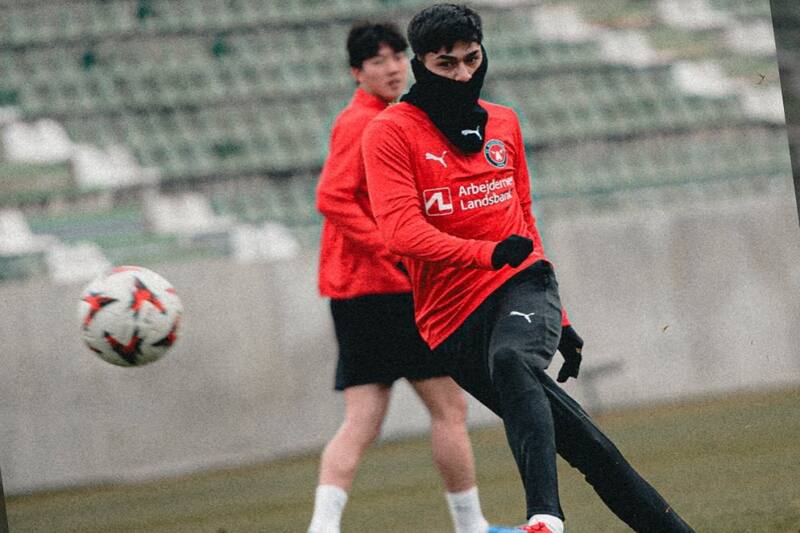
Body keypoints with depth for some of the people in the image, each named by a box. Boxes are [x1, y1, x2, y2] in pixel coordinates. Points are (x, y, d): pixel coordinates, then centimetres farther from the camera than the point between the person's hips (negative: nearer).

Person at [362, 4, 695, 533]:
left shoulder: (503, 123, 16)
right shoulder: (392, 133, -1)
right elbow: (402, 232, -15)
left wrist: (560, 319, 26)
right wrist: (488, 252, -30)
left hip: (523, 288, 1)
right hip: (454, 319, -1)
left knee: (510, 360, -35)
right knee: (584, 444, -6)